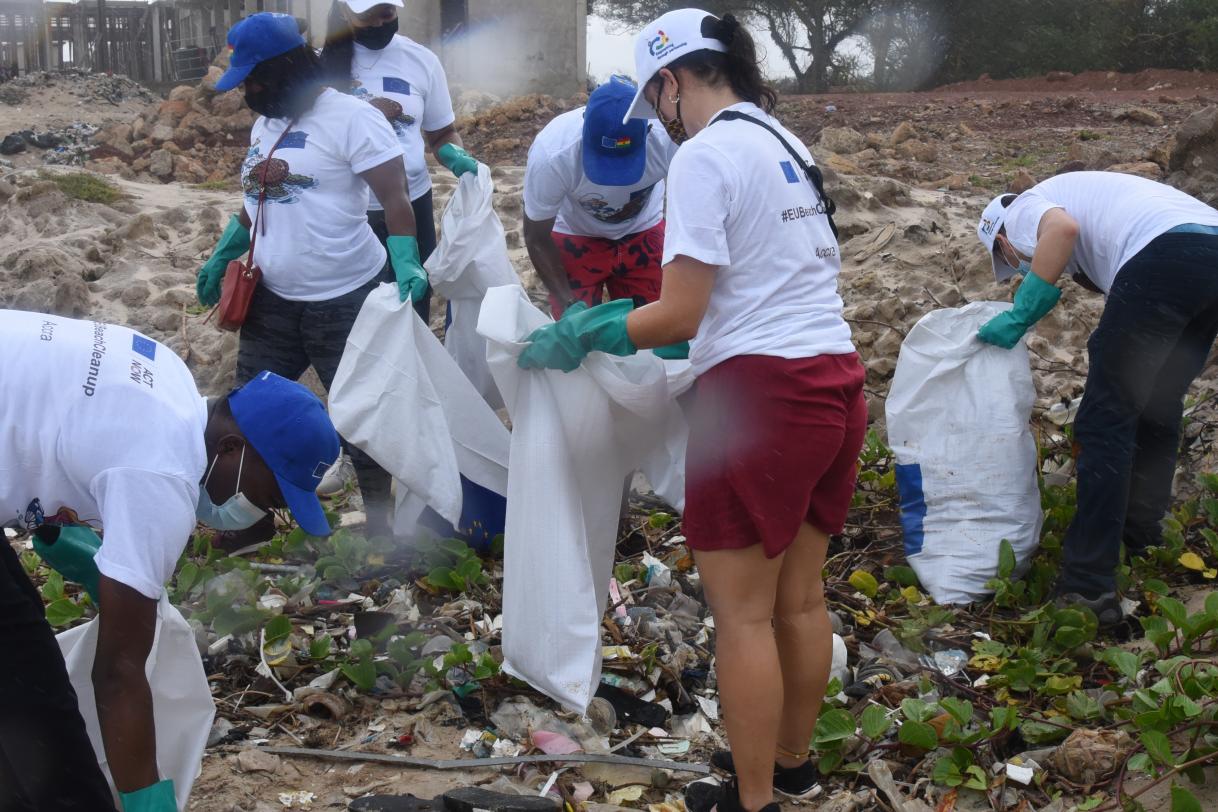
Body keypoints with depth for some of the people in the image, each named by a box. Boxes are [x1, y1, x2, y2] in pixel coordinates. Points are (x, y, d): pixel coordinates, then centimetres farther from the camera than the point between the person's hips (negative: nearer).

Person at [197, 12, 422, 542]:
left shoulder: (350, 118, -13)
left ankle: (379, 525, 22)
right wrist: (220, 259, 22)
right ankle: (254, 520, 28)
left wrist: (406, 265, -28)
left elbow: (396, 201, -16)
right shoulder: (264, 123, 12)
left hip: (346, 302, -7)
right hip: (273, 302, 8)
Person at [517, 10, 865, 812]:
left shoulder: (706, 154, -11)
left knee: (743, 613, 4)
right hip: (836, 386, 9)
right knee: (800, 598, 20)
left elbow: (679, 317, -14)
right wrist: (612, 318, 24)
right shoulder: (788, 145, 17)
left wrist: (578, 335, 1)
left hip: (760, 396, -9)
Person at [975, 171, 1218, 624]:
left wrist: (1020, 316, -6)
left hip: (1164, 255, -9)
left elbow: (1063, 227, -11)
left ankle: (1089, 587, -3)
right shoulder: (1087, 196, 39)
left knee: (1105, 420, -3)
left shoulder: (1022, 211, 14)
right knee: (1157, 411, 23)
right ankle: (1142, 549, 35)